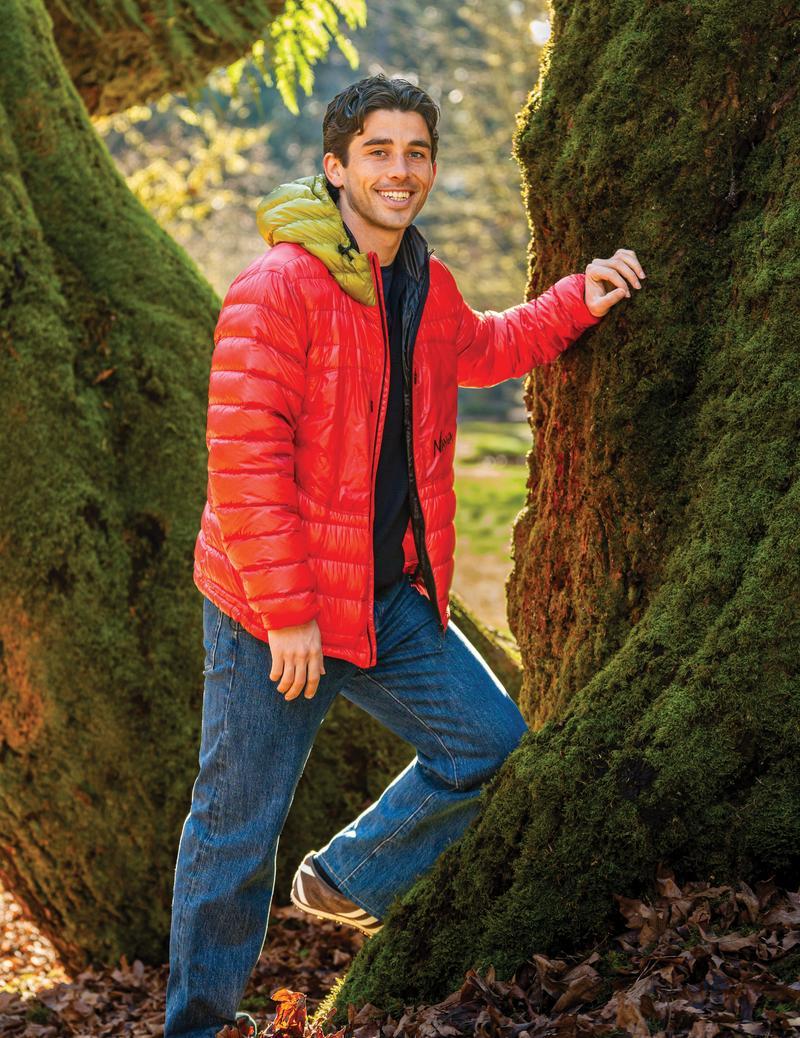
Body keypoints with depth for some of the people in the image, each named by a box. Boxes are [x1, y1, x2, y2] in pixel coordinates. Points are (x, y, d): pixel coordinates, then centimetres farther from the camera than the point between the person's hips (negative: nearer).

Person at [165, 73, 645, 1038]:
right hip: (271, 614, -7)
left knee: (487, 741, 13)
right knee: (238, 824, 3)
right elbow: (243, 458, -22)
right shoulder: (276, 288, -19)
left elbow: (480, 349, 31)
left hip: (391, 600, 7)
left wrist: (577, 300, 17)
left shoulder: (427, 286, 7)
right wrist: (288, 613, -23)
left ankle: (344, 879, 30)